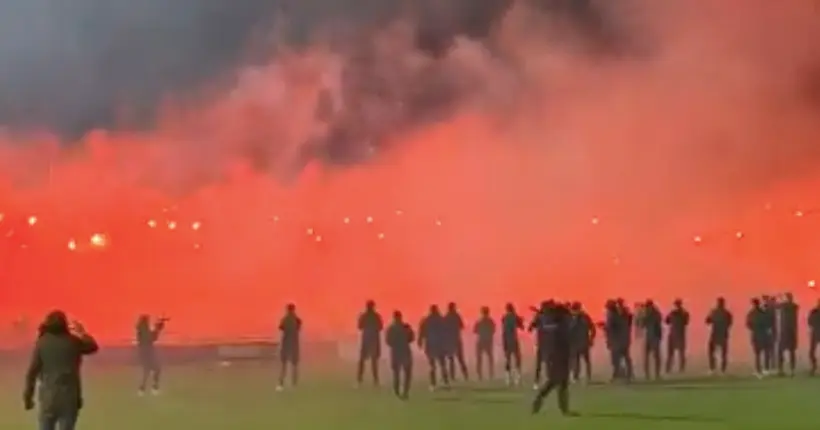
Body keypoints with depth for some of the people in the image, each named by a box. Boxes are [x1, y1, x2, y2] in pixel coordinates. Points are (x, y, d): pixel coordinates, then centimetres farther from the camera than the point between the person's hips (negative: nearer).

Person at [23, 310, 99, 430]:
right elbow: (93, 347, 20)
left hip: (48, 396, 0)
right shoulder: (73, 342, 0)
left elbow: (32, 371, -4)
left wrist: (28, 396, 2)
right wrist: (82, 332, 34)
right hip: (69, 396, 0)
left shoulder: (41, 343, -2)